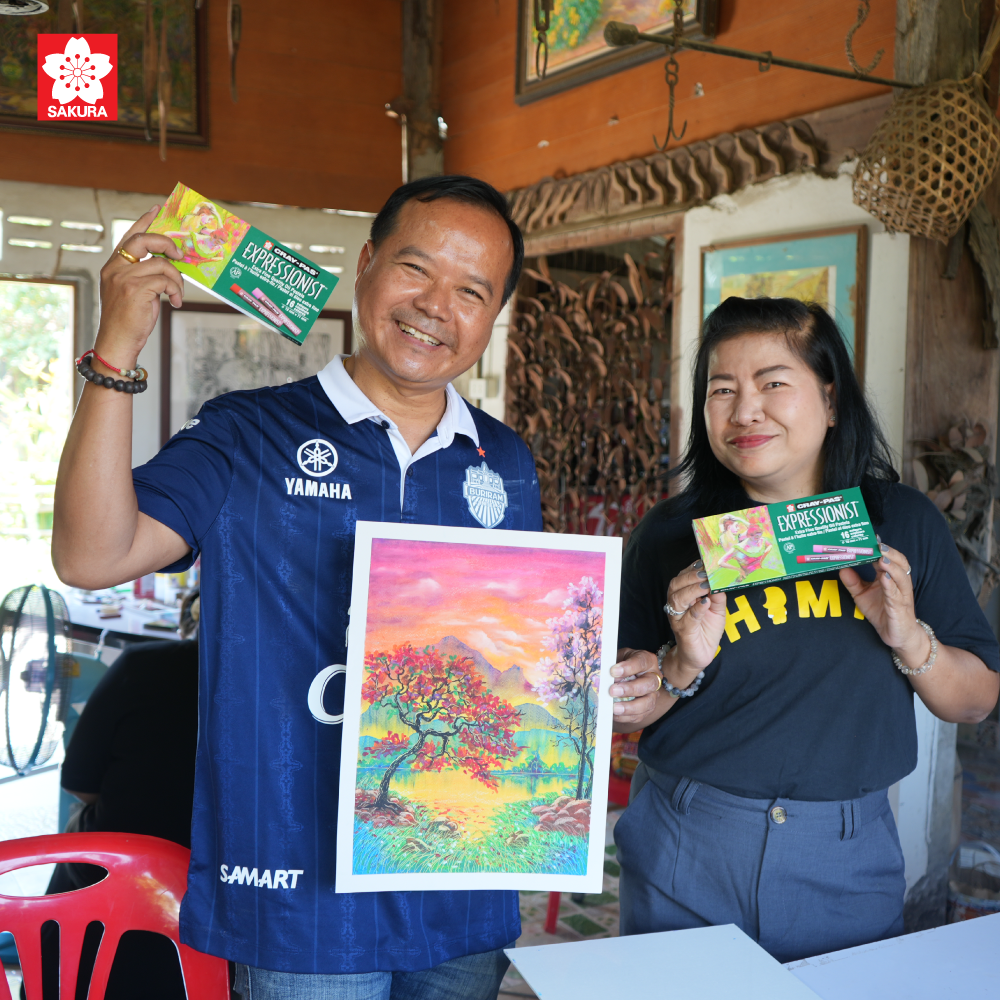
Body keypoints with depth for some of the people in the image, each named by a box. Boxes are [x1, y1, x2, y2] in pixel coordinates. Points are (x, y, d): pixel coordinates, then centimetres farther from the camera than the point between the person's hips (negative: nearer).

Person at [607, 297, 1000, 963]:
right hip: (685, 857, 0)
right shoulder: (672, 534, -6)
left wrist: (909, 638, -16)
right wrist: (682, 668, -22)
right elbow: (621, 715, -3)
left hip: (846, 864, 1)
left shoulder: (905, 523, -3)